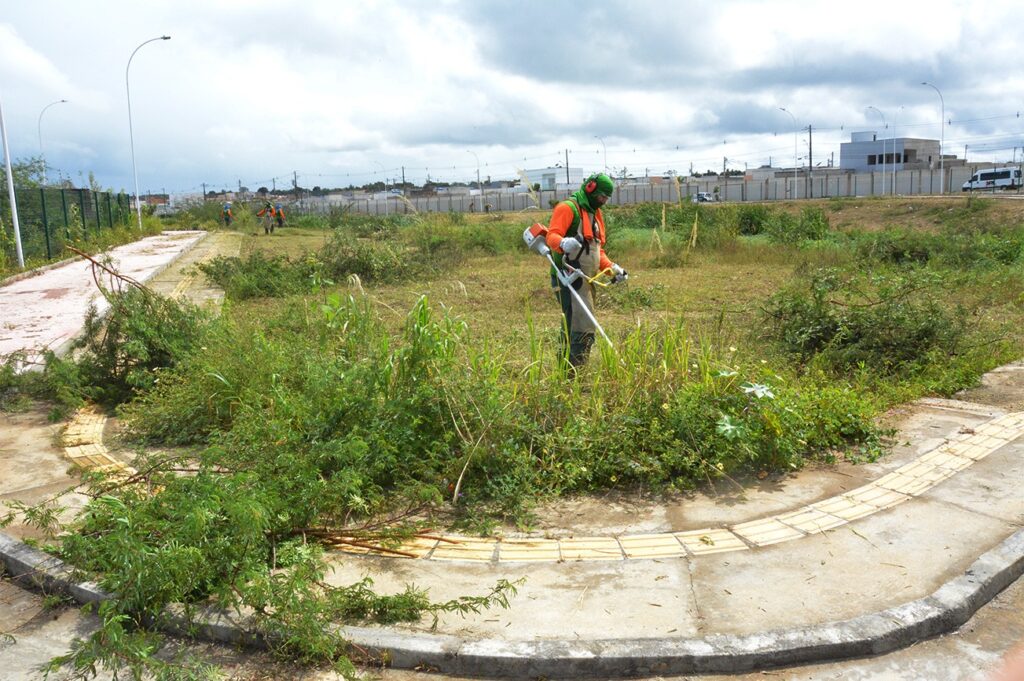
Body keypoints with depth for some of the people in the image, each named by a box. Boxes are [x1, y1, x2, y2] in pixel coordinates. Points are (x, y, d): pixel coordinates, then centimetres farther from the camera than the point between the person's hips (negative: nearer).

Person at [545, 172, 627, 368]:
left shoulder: (595, 214, 23)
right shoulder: (568, 208, -6)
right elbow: (552, 236, -19)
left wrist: (611, 268, 10)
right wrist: (563, 243, -42)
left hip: (585, 280, 9)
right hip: (570, 279, -9)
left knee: (572, 328, 10)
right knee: (585, 328, -16)